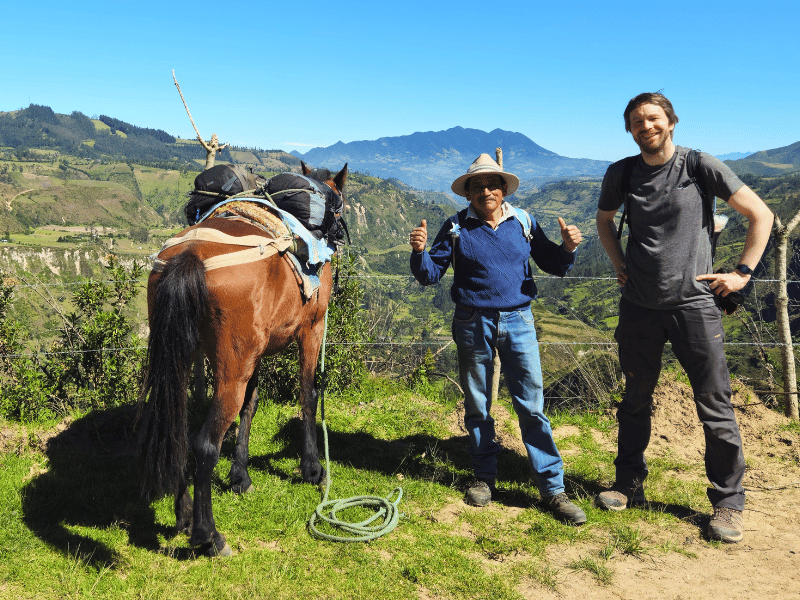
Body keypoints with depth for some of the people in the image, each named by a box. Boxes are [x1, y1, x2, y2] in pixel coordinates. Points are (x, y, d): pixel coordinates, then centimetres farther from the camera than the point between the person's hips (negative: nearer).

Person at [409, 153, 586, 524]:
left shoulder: (523, 223, 4)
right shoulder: (456, 228, 0)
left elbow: (553, 266, 8)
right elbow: (430, 274, -1)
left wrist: (567, 248, -13)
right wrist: (419, 251, -20)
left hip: (518, 322, 0)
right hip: (472, 324, 0)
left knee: (532, 406, 0)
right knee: (477, 407, 11)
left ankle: (553, 489, 7)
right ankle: (484, 477, 28)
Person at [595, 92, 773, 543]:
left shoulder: (701, 166, -4)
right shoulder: (621, 175, 5)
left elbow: (761, 215, 2)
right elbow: (604, 219, 25)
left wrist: (742, 273, -3)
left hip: (694, 303, -3)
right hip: (640, 307, 3)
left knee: (715, 407, 1)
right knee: (636, 401, 13)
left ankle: (728, 503, 17)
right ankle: (629, 486, 29)